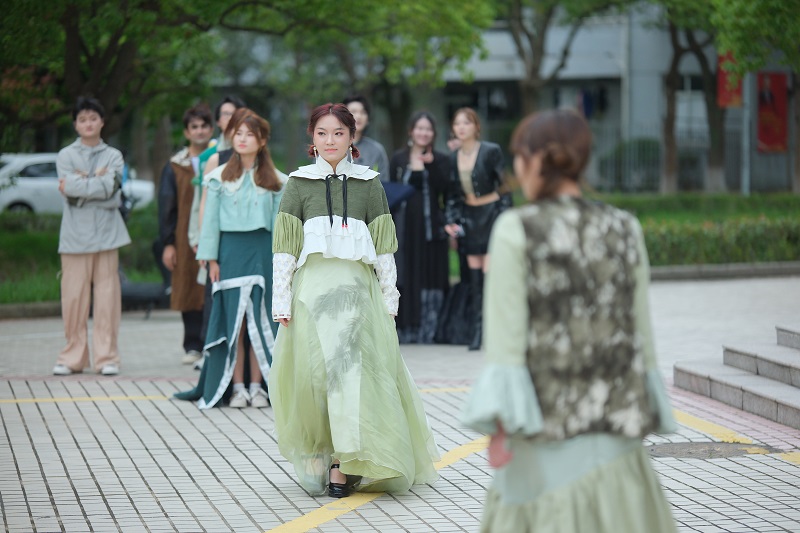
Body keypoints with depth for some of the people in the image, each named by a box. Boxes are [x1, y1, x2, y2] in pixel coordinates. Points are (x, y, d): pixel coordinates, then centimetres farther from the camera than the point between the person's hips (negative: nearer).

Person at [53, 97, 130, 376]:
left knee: (107, 296, -2)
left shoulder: (113, 156, 9)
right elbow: (69, 189, -9)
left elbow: (110, 188, -8)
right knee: (74, 297, -1)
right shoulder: (66, 155, 7)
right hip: (75, 236, 0)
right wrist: (97, 182, -5)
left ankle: (107, 357, 3)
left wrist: (80, 185, -6)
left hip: (106, 234, 0)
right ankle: (72, 357, 7)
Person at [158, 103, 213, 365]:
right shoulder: (175, 167, 9)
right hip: (186, 240, 1)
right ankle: (193, 345, 11)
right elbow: (166, 208, 10)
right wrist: (167, 243, 3)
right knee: (189, 290, 3)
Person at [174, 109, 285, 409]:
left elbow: (279, 222, 8)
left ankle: (258, 385, 4)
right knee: (234, 322, -2)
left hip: (262, 250, 0)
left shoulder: (274, 181, 7)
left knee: (260, 321, -2)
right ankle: (237, 387, 2)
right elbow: (211, 218, 6)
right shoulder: (220, 178, 5)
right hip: (231, 250, 0)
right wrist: (211, 258, 0)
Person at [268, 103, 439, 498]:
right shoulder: (298, 184, 7)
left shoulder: (369, 184, 9)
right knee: (312, 376, -3)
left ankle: (343, 464, -11)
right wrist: (282, 303, 0)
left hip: (357, 289, 0)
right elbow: (284, 247, 6)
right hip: (312, 289, 0)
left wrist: (388, 300, 5)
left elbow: (384, 248, 10)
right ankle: (318, 460, 12)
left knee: (352, 370, -12)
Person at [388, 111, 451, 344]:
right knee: (406, 279, 1)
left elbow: (444, 189, -9)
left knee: (430, 279, -1)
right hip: (405, 226, 1)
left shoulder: (440, 160, 6)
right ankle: (405, 331, 5)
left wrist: (431, 165, -19)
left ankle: (429, 332, 3)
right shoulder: (398, 159, 8)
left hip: (430, 226, -1)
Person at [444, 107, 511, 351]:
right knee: (475, 274, 4)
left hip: (491, 214, -5)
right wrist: (451, 221, 2)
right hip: (468, 218, 5)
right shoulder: (453, 158, 6)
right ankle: (477, 330, 5)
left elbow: (504, 187, -7)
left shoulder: (491, 151, -9)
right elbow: (452, 195, 13)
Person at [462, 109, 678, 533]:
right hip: (615, 414, 3)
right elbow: (640, 329, 8)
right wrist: (639, 417, 16)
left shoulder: (516, 231, -6)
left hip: (545, 412, -3)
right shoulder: (625, 230, 5)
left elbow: (505, 333, -10)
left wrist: (499, 424, -8)